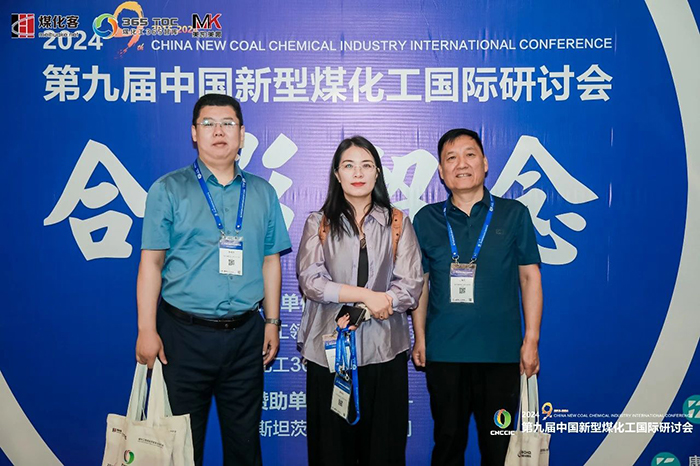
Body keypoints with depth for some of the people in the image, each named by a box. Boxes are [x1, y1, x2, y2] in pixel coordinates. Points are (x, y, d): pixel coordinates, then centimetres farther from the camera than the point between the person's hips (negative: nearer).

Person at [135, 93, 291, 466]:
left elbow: (271, 262, 11)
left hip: (245, 334, 3)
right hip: (184, 334, -2)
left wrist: (272, 322, 7)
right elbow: (151, 262, -4)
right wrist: (147, 331, -9)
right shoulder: (169, 190, 0)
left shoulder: (263, 194, 9)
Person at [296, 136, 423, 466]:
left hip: (384, 350, 1)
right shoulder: (318, 223, 6)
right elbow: (311, 282, -6)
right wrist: (367, 295, -13)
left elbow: (411, 286, -3)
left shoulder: (398, 223, 6)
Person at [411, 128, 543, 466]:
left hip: (501, 351, 0)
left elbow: (530, 277, 3)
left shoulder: (514, 214, 3)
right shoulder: (426, 219, 5)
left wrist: (531, 340, -2)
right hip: (443, 352, 1)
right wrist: (419, 338, 5)